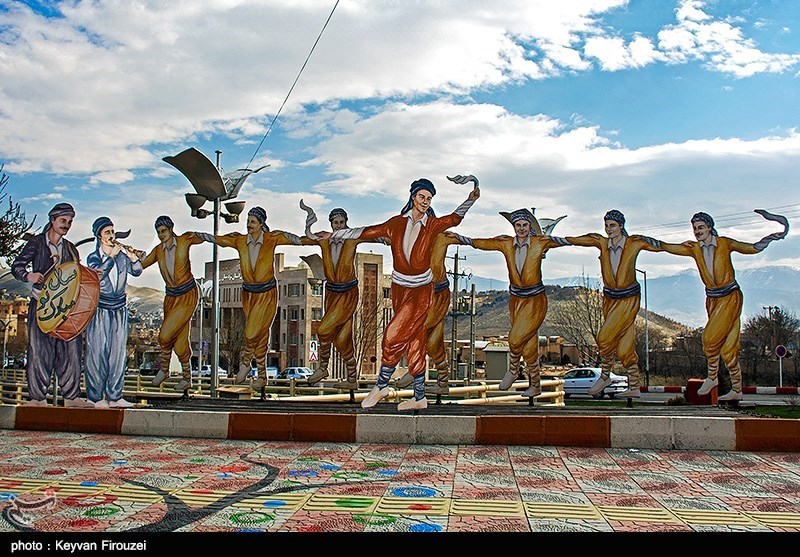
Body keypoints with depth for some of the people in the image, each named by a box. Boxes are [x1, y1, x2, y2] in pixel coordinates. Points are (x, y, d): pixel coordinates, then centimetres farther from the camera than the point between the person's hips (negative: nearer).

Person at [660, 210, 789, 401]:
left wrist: (769, 238, -22)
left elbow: (752, 248, -8)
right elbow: (669, 247, -3)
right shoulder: (694, 248, 3)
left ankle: (712, 377, 4)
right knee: (727, 346, 6)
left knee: (711, 337, -16)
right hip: (712, 299, 4)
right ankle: (736, 390, 12)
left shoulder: (724, 244, -6)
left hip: (730, 298, -4)